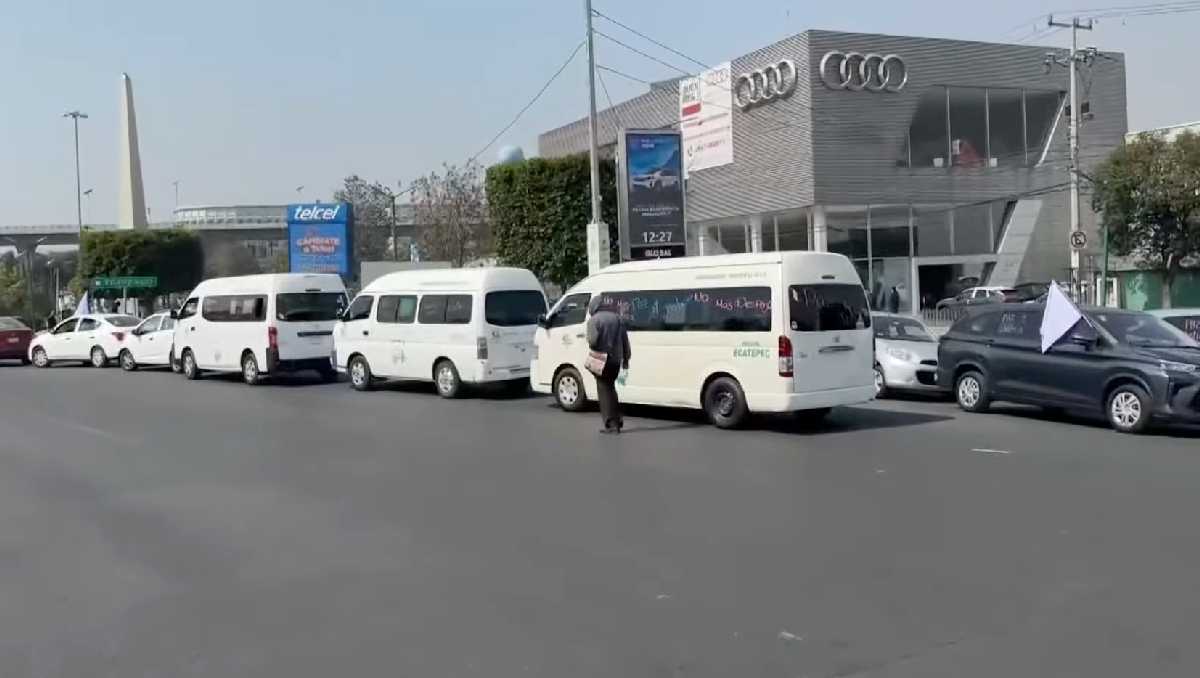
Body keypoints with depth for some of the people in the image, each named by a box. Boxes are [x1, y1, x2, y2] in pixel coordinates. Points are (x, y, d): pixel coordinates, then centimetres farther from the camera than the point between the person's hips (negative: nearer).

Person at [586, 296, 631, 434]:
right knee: (610, 388, 22)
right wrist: (626, 359, 17)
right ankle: (618, 419, 23)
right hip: (616, 359, 6)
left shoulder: (594, 320, -9)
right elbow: (625, 341, 11)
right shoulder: (617, 317, 11)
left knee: (604, 391, 1)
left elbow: (593, 340, -20)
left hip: (601, 360, -6)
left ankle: (612, 424, -3)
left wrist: (594, 349, 2)